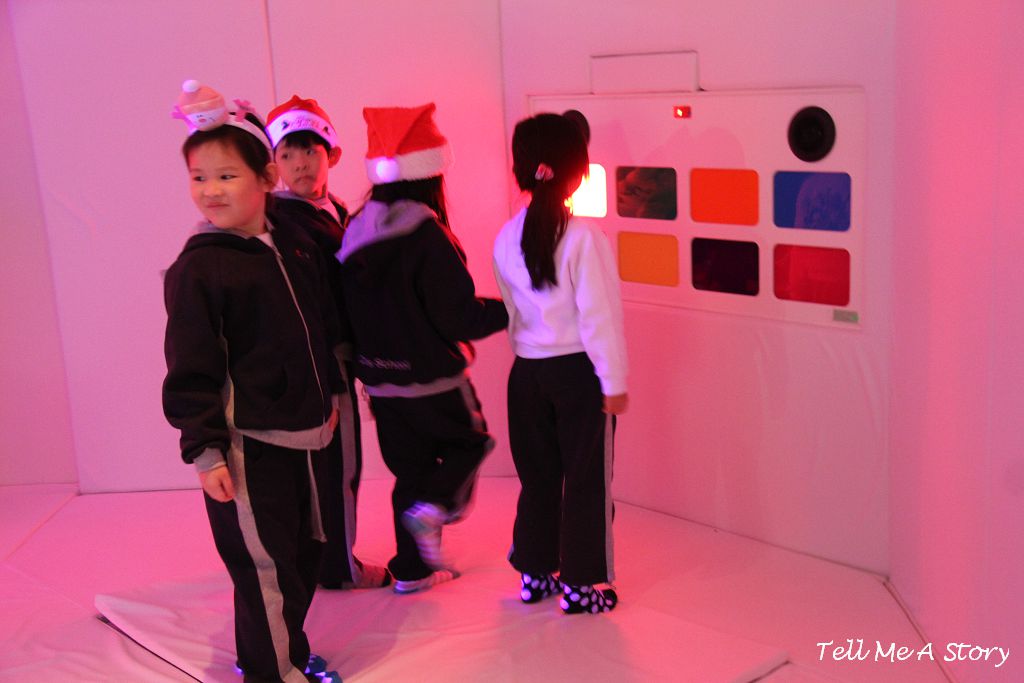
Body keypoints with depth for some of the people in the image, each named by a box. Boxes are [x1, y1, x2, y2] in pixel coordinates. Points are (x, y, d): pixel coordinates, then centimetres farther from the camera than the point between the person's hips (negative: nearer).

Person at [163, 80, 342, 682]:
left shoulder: (295, 244, 6)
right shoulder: (197, 269, -12)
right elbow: (191, 371, -12)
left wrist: (330, 394, 22)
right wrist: (205, 450, -16)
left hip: (304, 431, 7)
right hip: (246, 442, -7)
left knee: (306, 550, 18)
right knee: (265, 565, -1)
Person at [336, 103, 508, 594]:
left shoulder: (356, 232, 2)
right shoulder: (426, 234, -20)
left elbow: (350, 312, 9)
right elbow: (459, 317, -19)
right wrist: (511, 309, -3)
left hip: (379, 381, 6)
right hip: (433, 378, -6)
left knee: (410, 469, 18)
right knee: (469, 443, 19)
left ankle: (412, 568, 23)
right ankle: (434, 507, -4)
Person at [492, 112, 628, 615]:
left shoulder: (506, 239, 0)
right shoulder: (584, 238, -16)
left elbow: (510, 310, 7)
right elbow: (599, 316, -15)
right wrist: (614, 381, -7)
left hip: (526, 372, 5)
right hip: (578, 370, -5)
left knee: (538, 475, 17)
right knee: (586, 479, 8)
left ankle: (536, 573, 28)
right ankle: (580, 584, 17)